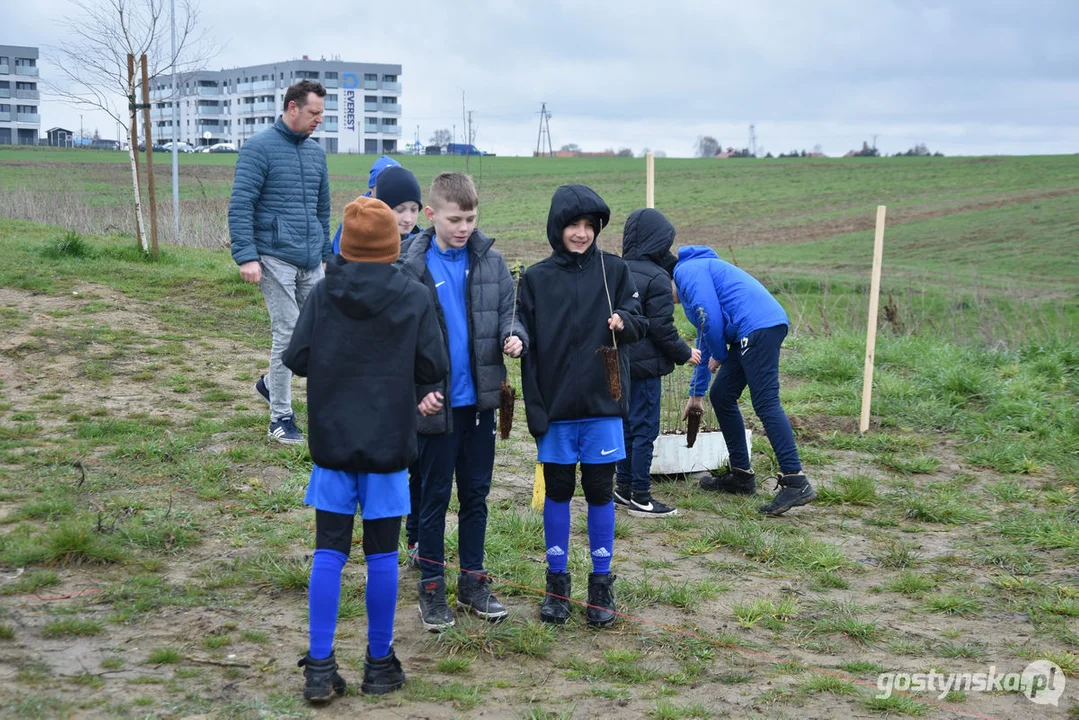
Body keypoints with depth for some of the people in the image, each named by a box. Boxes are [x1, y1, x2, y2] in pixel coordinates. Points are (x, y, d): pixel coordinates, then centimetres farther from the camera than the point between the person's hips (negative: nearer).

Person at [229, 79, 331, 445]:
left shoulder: (315, 151, 14)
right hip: (275, 257, -7)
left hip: (310, 260, 7)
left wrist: (325, 254, 22)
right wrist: (246, 256, -18)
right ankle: (281, 418, 6)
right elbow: (240, 205, -10)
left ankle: (271, 383, 30)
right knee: (288, 332, -6)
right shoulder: (259, 148, -7)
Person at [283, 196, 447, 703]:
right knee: (382, 554, 7)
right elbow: (433, 368, -6)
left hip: (331, 442, 1)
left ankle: (320, 666, 6)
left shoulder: (323, 293, -3)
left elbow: (295, 359, -5)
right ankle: (380, 663, 17)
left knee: (328, 552, 6)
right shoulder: (414, 297, -5)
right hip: (388, 445, -1)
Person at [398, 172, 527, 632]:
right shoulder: (410, 266, -9)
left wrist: (514, 336, -14)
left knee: (476, 493, 14)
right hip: (435, 402, -3)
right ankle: (431, 588, 19)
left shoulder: (490, 261, 2)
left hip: (480, 399, 4)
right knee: (434, 496, 7)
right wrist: (418, 389, -14)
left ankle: (473, 582, 26)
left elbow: (507, 311, 9)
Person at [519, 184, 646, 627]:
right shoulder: (536, 278, 2)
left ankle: (601, 584, 19)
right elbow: (530, 347, 0)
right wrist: (535, 410, -6)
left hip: (602, 406, 0)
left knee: (600, 492, 6)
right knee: (557, 492, 9)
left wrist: (624, 323, -22)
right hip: (556, 407, 0)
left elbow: (640, 323, 2)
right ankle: (557, 582, 21)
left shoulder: (614, 270, 3)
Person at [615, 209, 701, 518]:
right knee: (645, 429, -1)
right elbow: (661, 328, -17)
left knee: (627, 425, 17)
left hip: (619, 362, 8)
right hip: (644, 365, -8)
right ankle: (640, 497, 3)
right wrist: (685, 353, -2)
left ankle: (624, 488, 24)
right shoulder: (657, 278, -16)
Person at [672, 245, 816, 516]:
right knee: (721, 396, 14)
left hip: (758, 327, -10)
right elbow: (705, 345, 39)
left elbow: (710, 315, -13)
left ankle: (796, 482, -19)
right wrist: (696, 394, 44)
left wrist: (719, 355, 3)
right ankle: (741, 474, 19)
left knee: (766, 403, -14)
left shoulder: (687, 271, 2)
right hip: (750, 334, 10)